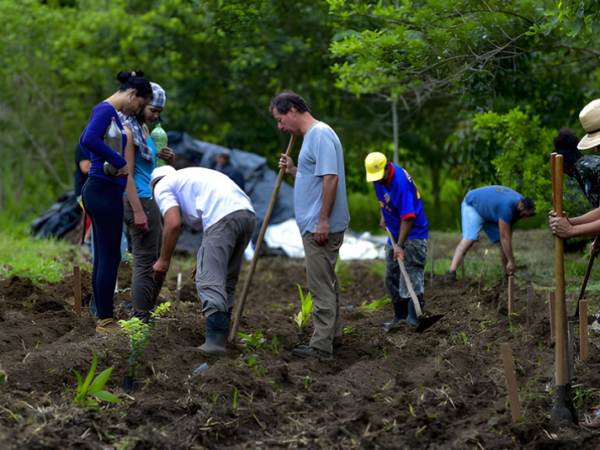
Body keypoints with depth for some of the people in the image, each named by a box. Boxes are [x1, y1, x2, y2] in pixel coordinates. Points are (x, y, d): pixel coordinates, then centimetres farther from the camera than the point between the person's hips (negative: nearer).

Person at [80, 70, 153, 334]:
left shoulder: (108, 111, 17)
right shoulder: (107, 110, -13)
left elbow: (84, 141, 27)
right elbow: (89, 139, -28)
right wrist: (120, 163, -22)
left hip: (96, 190, 10)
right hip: (105, 191, -10)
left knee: (103, 258, 11)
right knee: (110, 257, -6)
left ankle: (103, 320, 15)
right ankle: (106, 321, -2)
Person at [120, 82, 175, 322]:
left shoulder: (144, 129, 15)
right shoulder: (128, 131, -13)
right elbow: (127, 174, -19)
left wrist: (166, 157, 7)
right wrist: (138, 212, -23)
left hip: (151, 201, 10)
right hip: (139, 200, -10)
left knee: (157, 261, 14)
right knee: (145, 262, -9)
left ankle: (145, 315, 21)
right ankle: (141, 319, -6)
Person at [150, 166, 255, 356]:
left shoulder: (163, 186, 15)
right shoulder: (189, 176, 38)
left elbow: (173, 223, -2)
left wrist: (164, 260, 7)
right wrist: (205, 259, 37)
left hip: (223, 217, -8)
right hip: (247, 213, 8)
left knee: (210, 281, -9)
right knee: (226, 281, 16)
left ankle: (215, 340, -20)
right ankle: (221, 337, 17)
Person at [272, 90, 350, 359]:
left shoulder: (320, 134, -15)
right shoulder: (310, 136, 18)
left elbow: (331, 177, -23)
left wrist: (323, 221, -25)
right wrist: (292, 170, 10)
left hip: (321, 228, -11)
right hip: (314, 226, 11)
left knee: (321, 287, -7)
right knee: (326, 285, 16)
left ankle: (321, 347, -5)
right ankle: (333, 339, 24)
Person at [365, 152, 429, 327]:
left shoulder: (400, 181, -28)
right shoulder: (379, 176, -2)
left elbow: (408, 217, -28)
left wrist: (400, 245, -28)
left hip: (413, 234, -9)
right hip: (395, 232, 9)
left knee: (412, 274, -17)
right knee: (391, 278, 10)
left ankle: (414, 316, -21)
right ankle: (400, 316, 18)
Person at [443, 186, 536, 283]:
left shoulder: (521, 202, -12)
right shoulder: (506, 206, -39)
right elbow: (504, 237, -34)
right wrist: (511, 261, -29)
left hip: (490, 212, 9)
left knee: (503, 242, -2)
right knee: (469, 239, -27)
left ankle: (507, 274, 5)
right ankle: (451, 273, -35)